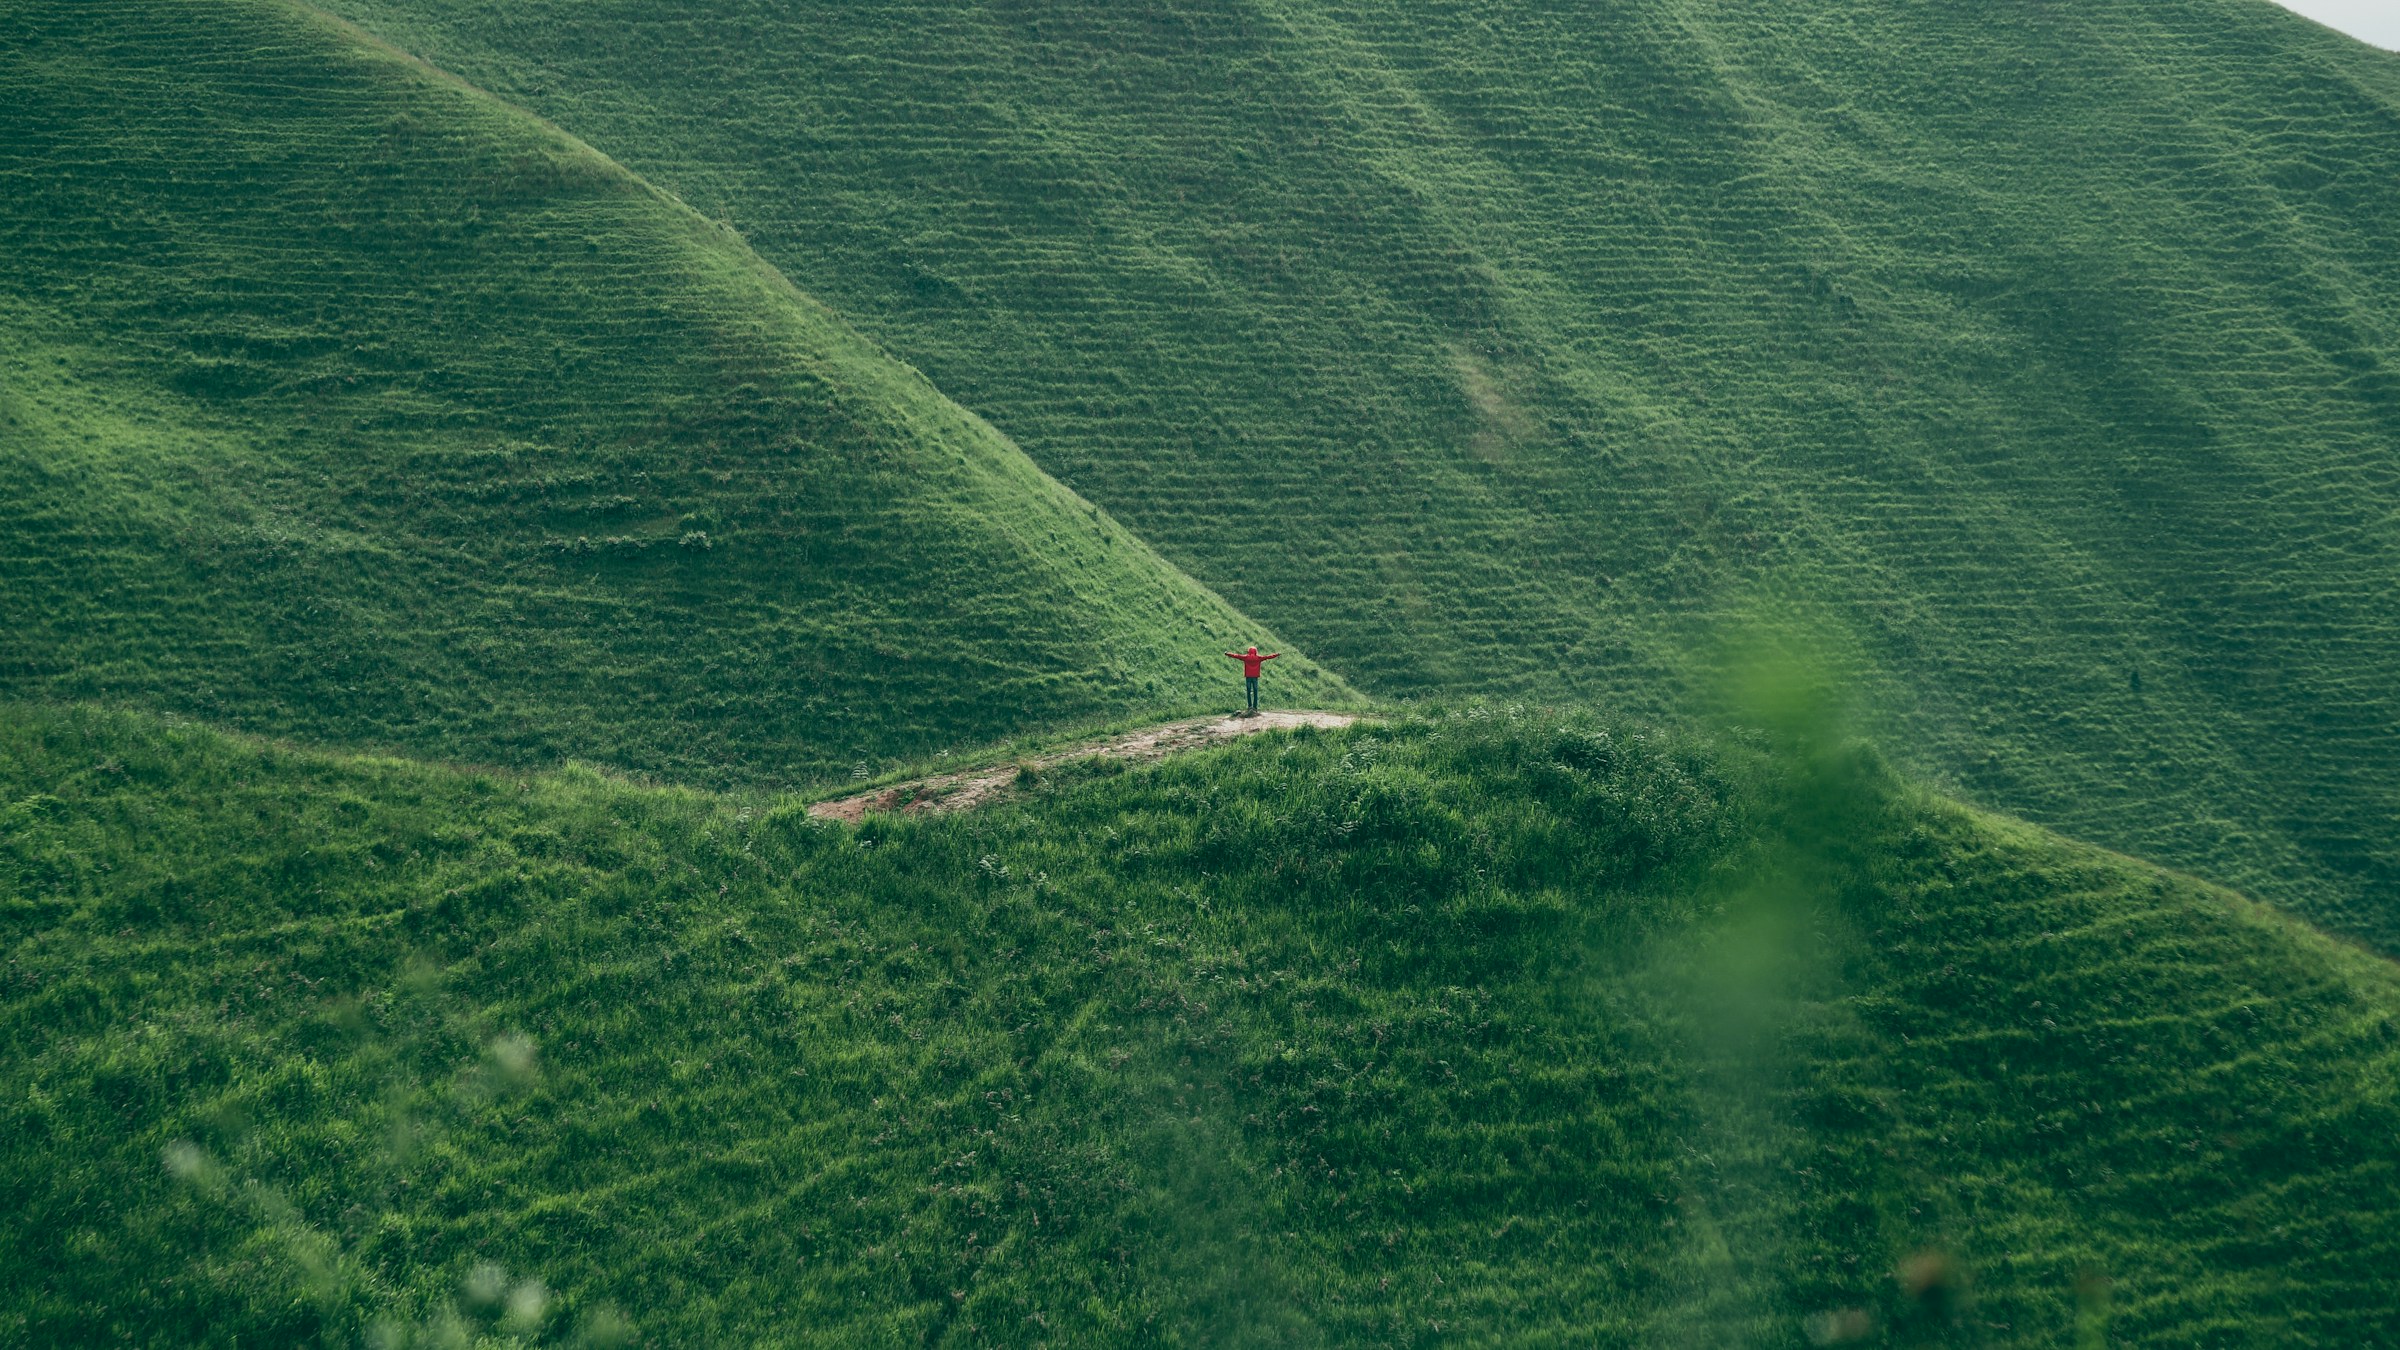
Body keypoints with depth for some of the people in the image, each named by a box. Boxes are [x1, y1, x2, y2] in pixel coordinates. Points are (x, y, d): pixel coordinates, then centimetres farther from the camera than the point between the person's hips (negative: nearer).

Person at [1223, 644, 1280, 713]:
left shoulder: (1245, 657, 1)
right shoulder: (1258, 658, 2)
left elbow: (1236, 656, 6)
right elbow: (1269, 656, 6)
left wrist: (1227, 654, 16)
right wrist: (1277, 654, 16)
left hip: (1248, 677, 0)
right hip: (1255, 677, 0)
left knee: (1249, 692, 4)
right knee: (1255, 692, 3)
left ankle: (1250, 706, -5)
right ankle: (1255, 707, -1)